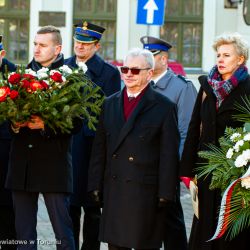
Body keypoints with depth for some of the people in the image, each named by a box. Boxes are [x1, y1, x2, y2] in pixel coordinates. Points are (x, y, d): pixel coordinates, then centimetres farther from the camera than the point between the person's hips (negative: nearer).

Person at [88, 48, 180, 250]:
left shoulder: (164, 107, -2)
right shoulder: (110, 104, 13)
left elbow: (169, 155, -5)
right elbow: (99, 149, 13)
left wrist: (165, 195, -9)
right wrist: (95, 186, 8)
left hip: (146, 191, -4)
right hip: (113, 191, 4)